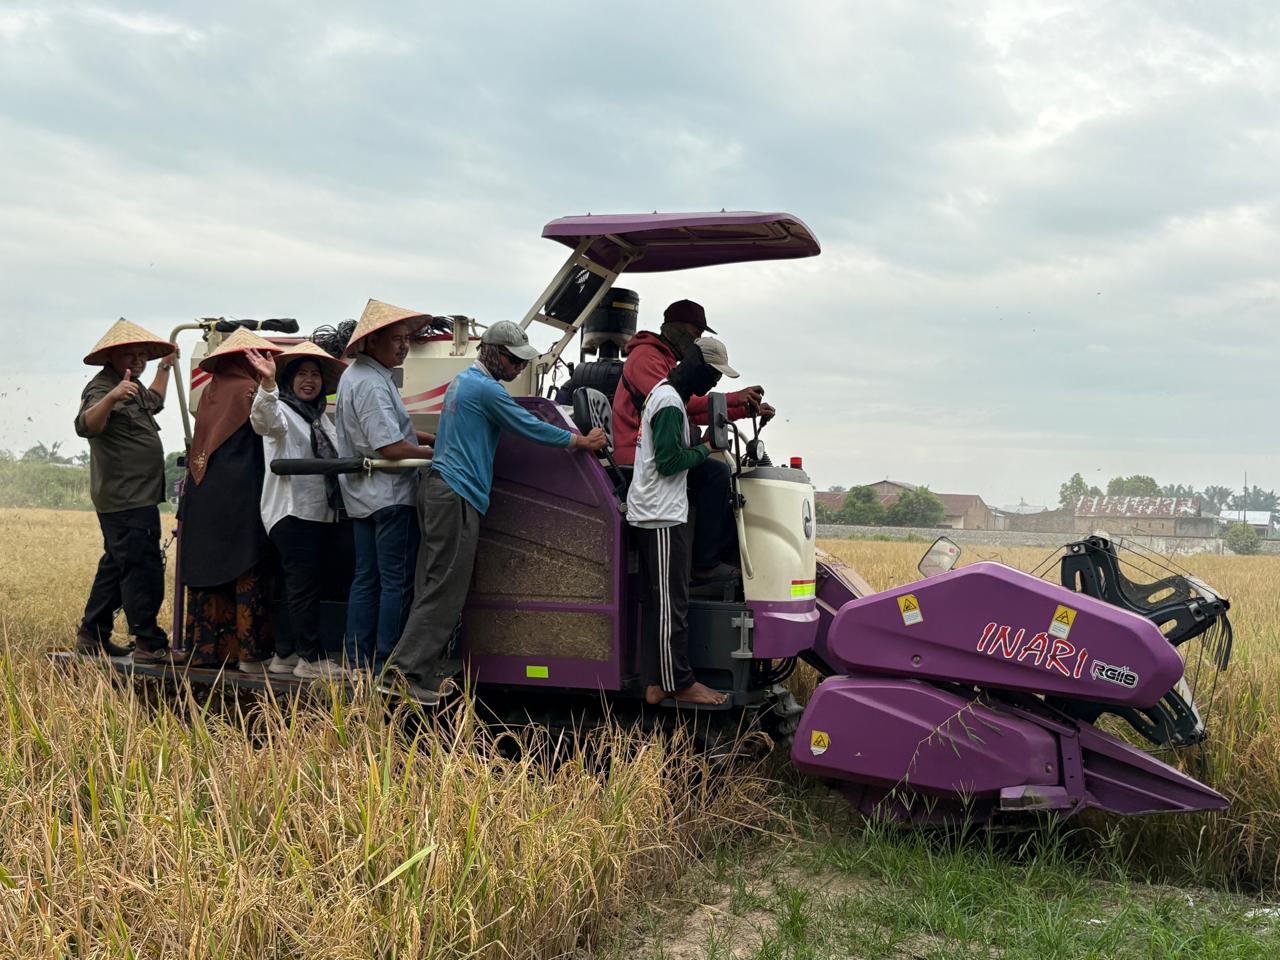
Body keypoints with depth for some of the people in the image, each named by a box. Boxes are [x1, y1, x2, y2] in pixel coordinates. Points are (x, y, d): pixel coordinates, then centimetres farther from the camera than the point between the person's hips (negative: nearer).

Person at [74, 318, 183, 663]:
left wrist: (165, 367, 43)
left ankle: (92, 636, 25)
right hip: (126, 501, -11)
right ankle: (149, 644, -9)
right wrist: (112, 397, -51)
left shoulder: (132, 387, 17)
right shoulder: (101, 389, -14)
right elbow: (85, 425, -35)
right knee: (143, 568, -11)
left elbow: (153, 402, 41)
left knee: (117, 565, 17)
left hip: (138, 497, 11)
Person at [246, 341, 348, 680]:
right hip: (293, 512, -8)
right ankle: (312, 658, -4)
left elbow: (336, 458, 30)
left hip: (322, 513, 9)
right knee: (304, 586, -8)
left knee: (303, 587, 12)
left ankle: (286, 654, 20)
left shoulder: (321, 417, 21)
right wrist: (267, 384, -44)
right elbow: (263, 421, -28)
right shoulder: (280, 411, -4)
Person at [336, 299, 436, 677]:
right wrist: (435, 453, -10)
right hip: (388, 493, -11)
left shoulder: (356, 374, 15)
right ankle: (387, 665, -2)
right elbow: (390, 447, -24)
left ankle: (357, 662, 17)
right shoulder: (371, 383, -19)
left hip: (363, 493, 11)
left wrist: (434, 438, 13)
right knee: (398, 581, -5)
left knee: (367, 578, 12)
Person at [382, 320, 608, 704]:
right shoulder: (486, 389, -12)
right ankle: (403, 672, -10)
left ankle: (428, 666, 11)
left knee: (435, 584, 9)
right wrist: (584, 441, 1)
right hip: (457, 496, -10)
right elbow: (532, 428, -10)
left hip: (438, 487, 10)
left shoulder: (462, 381, 18)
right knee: (445, 590, -9)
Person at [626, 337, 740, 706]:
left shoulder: (664, 393, 18)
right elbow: (669, 461, -18)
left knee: (660, 602, 10)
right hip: (662, 517, -10)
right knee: (671, 603, -5)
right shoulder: (670, 402, -14)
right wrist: (704, 450, -4)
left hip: (656, 515, 10)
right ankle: (680, 683, 0)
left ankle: (657, 682, 12)